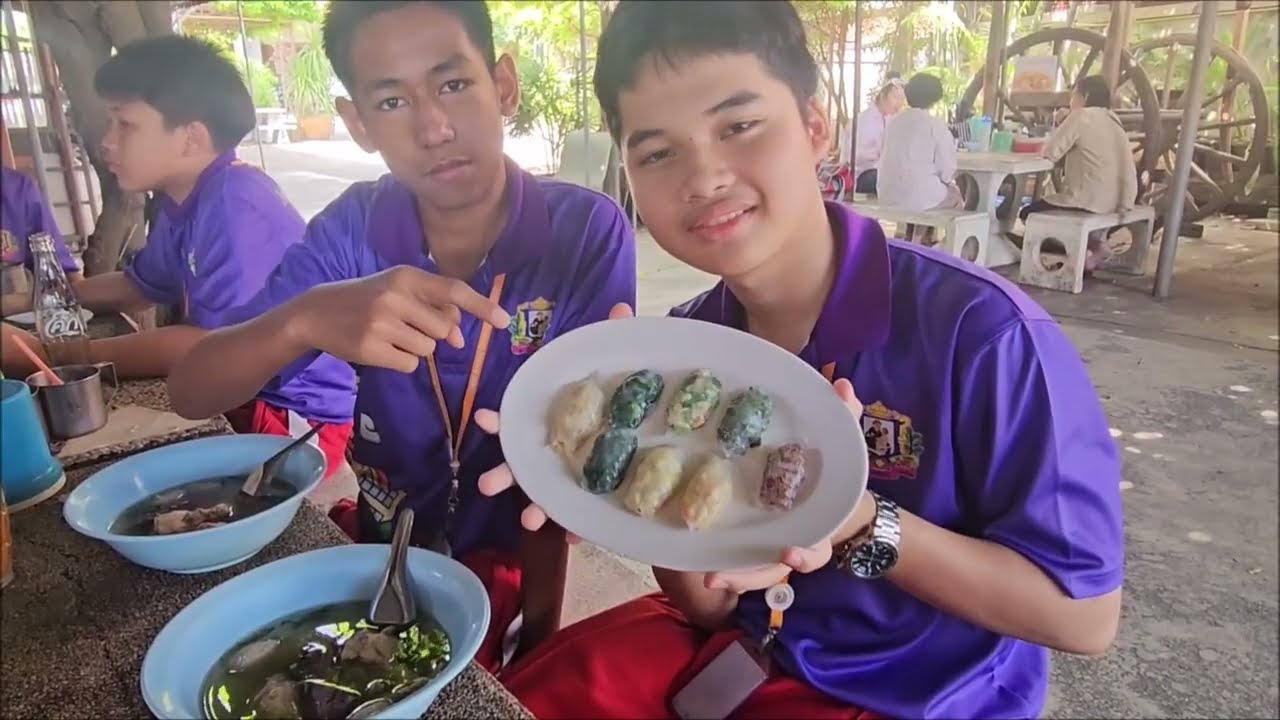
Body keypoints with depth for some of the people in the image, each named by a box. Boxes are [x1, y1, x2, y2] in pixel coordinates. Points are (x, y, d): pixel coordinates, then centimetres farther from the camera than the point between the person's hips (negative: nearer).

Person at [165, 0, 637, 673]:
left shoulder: (586, 230, -17)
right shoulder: (352, 227, -9)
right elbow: (189, 393, -11)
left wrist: (531, 635, -18)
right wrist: (305, 320, -31)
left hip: (515, 566, -3)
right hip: (380, 547, 4)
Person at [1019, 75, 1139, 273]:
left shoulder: (1080, 116, -8)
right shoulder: (1113, 120, 15)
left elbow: (1050, 152, -11)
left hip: (1089, 201, -8)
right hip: (1113, 202, 8)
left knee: (1027, 213, 9)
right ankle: (1094, 243, 10)